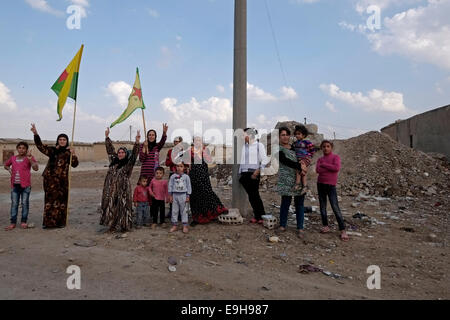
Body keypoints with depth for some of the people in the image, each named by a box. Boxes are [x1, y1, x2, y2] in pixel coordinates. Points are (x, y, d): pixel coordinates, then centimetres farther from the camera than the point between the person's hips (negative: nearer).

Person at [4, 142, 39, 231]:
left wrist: (30, 159, -23)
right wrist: (9, 169, 7)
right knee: (14, 203, 6)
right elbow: (6, 165, 29)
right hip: (15, 185, 4)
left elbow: (36, 168, -14)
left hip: (25, 185, -4)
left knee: (25, 203, 3)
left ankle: (23, 221, 14)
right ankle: (13, 223, 12)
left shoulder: (29, 157, -2)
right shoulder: (13, 158, 10)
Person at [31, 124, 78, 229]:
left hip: (62, 179, -1)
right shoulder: (52, 150, 10)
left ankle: (60, 222, 10)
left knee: (61, 200, 2)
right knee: (50, 199, 3)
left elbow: (75, 164, -3)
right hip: (50, 178, 1)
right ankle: (48, 222, 9)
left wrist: (73, 155, -21)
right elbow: (40, 145, 0)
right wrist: (35, 133, -14)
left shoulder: (68, 152, 6)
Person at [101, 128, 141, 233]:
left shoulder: (129, 163, -2)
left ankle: (124, 226, 8)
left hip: (123, 189, -5)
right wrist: (107, 137, 24)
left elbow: (134, 154, -15)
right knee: (111, 207, 8)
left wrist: (137, 142, -27)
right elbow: (110, 149, 21)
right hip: (111, 189, 5)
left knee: (123, 207, -2)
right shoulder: (113, 161, 13)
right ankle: (113, 225, 19)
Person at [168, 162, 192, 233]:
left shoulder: (186, 177, -1)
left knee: (184, 211, 2)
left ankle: (185, 226, 9)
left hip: (183, 195, -2)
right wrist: (170, 196, 3)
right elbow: (170, 186, 6)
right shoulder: (173, 176, 3)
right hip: (175, 195, 2)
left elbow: (189, 186, 3)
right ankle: (175, 225, 16)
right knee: (174, 211, 7)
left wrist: (188, 196, -1)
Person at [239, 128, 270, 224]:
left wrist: (258, 170, -13)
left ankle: (262, 216, 2)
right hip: (245, 173, 5)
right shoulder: (244, 146, 18)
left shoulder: (259, 145, 1)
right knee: (250, 196, 5)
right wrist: (240, 173, 14)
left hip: (254, 173, -5)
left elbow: (265, 160, -4)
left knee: (255, 195, -8)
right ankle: (257, 216, 13)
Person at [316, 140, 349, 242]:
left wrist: (324, 165, -10)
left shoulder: (335, 157, -1)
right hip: (321, 184, 5)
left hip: (331, 185, -5)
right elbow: (318, 170, -8)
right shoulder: (320, 159, 9)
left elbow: (337, 168, -19)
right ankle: (326, 226, 20)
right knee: (322, 207, 9)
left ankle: (343, 230, -6)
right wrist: (330, 167, -12)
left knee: (335, 208, -9)